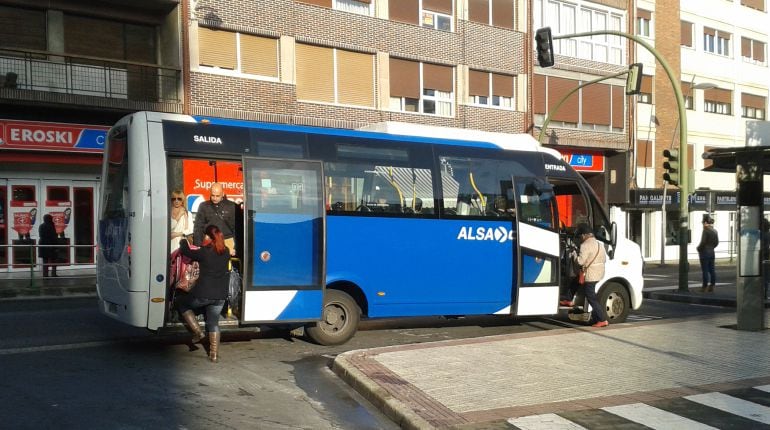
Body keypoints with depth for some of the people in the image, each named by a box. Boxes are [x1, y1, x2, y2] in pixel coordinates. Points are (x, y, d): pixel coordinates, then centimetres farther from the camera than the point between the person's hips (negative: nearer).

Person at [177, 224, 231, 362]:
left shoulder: (204, 252, -14)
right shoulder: (226, 252, 1)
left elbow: (186, 252, 0)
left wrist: (183, 241, 19)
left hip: (203, 294, -5)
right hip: (220, 296, 5)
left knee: (181, 304, 22)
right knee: (213, 323, 16)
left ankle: (198, 331, 13)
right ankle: (214, 354, 12)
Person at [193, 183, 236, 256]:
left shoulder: (231, 206, 3)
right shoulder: (203, 206, 7)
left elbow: (236, 228, 5)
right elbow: (198, 228, 8)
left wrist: (236, 247, -3)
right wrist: (198, 247, -1)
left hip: (227, 242, -1)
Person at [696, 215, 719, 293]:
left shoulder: (706, 230, -16)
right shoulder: (714, 231, 8)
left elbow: (703, 242, -18)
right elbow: (717, 242, 13)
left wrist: (698, 248, -3)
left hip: (705, 252, -8)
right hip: (712, 252, 8)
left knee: (705, 270, -4)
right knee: (712, 270, 9)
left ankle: (705, 287, -1)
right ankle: (711, 287, 13)